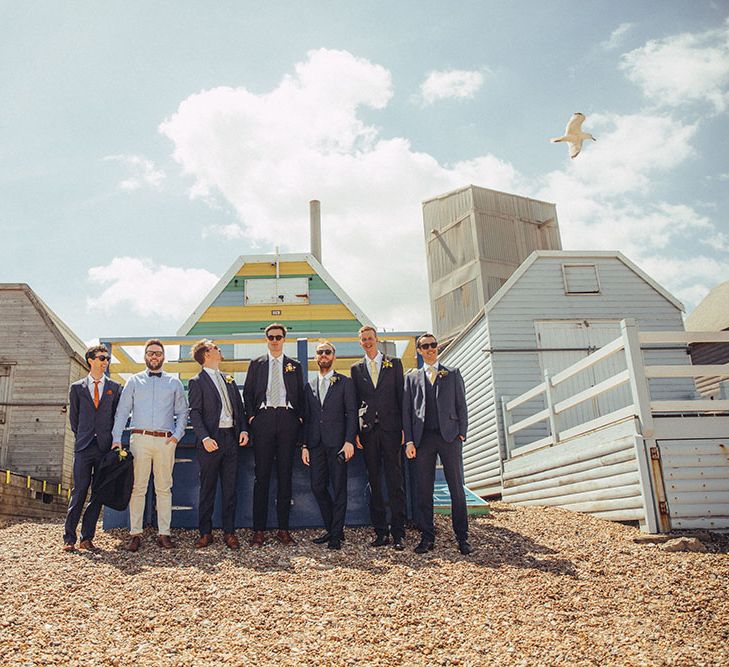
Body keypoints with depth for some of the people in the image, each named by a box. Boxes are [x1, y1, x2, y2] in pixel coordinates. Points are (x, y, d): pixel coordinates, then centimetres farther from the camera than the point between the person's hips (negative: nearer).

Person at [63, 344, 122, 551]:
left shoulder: (115, 387, 9)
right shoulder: (77, 388, 8)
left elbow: (117, 415, 11)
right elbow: (73, 417, 14)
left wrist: (112, 439, 7)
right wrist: (82, 437, 12)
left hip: (106, 446, 1)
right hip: (84, 447, -1)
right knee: (79, 491, -3)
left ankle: (87, 538, 11)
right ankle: (69, 538, 5)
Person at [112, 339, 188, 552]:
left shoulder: (174, 383, 14)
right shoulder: (134, 381, 12)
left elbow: (182, 413, 14)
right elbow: (122, 412, 8)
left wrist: (177, 435, -1)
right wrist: (117, 439, -1)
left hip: (166, 440, 1)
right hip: (140, 438, 0)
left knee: (164, 488, 1)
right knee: (137, 487, -2)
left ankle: (164, 533, 6)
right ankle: (135, 533, 4)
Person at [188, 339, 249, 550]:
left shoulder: (229, 380, 17)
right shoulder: (197, 382, -2)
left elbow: (239, 407, 16)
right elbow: (195, 413, -9)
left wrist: (243, 429, 2)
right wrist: (205, 438, -20)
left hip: (231, 438, 5)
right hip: (212, 440, -5)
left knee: (230, 488, 7)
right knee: (207, 489, 4)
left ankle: (229, 532, 15)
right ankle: (205, 533, 14)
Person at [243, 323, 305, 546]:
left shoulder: (294, 365, 15)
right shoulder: (256, 364, 14)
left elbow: (300, 395, 13)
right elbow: (247, 393, 10)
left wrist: (300, 418, 1)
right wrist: (251, 416, -2)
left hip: (287, 418, 1)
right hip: (263, 418, -1)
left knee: (285, 475, 2)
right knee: (262, 475, -2)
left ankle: (283, 529, 8)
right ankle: (258, 530, 2)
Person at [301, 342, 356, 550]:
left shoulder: (345, 383, 4)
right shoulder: (310, 385, 15)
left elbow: (351, 414, -2)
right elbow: (307, 418, 14)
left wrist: (349, 441, -13)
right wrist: (304, 445, 7)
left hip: (337, 443, -4)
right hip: (316, 443, 4)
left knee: (339, 488, 0)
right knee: (318, 487, 4)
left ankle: (336, 534, 9)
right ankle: (331, 529, 20)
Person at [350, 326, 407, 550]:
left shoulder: (394, 363, 8)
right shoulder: (356, 369, 13)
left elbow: (401, 396, 5)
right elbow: (355, 402, 10)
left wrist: (404, 428, -3)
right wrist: (355, 432, 1)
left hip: (391, 428, -2)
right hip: (368, 430, 2)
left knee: (395, 481, -3)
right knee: (374, 482, 5)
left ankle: (398, 533, 2)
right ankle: (381, 532, 12)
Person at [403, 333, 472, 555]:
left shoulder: (453, 374, 12)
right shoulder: (412, 377, 13)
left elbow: (461, 406, 9)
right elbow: (406, 410, 9)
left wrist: (461, 434, -2)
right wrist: (409, 441, -1)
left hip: (449, 436, -1)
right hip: (423, 438, 1)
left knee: (457, 489, 1)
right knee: (424, 490, 3)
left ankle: (462, 537, 10)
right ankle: (427, 537, 12)